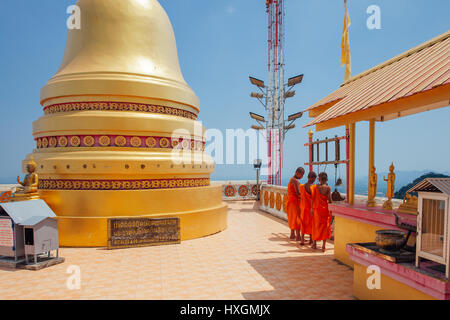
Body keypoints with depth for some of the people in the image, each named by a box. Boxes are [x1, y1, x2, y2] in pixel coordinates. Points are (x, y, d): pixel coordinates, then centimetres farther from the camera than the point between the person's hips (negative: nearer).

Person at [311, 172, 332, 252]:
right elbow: (329, 199, -11)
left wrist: (312, 208, 6)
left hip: (316, 208, 2)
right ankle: (324, 245, 5)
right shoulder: (328, 188, -9)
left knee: (316, 225, 15)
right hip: (325, 209, -2)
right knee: (325, 226, 6)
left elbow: (313, 198, -1)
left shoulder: (315, 187, -1)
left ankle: (314, 243, 25)